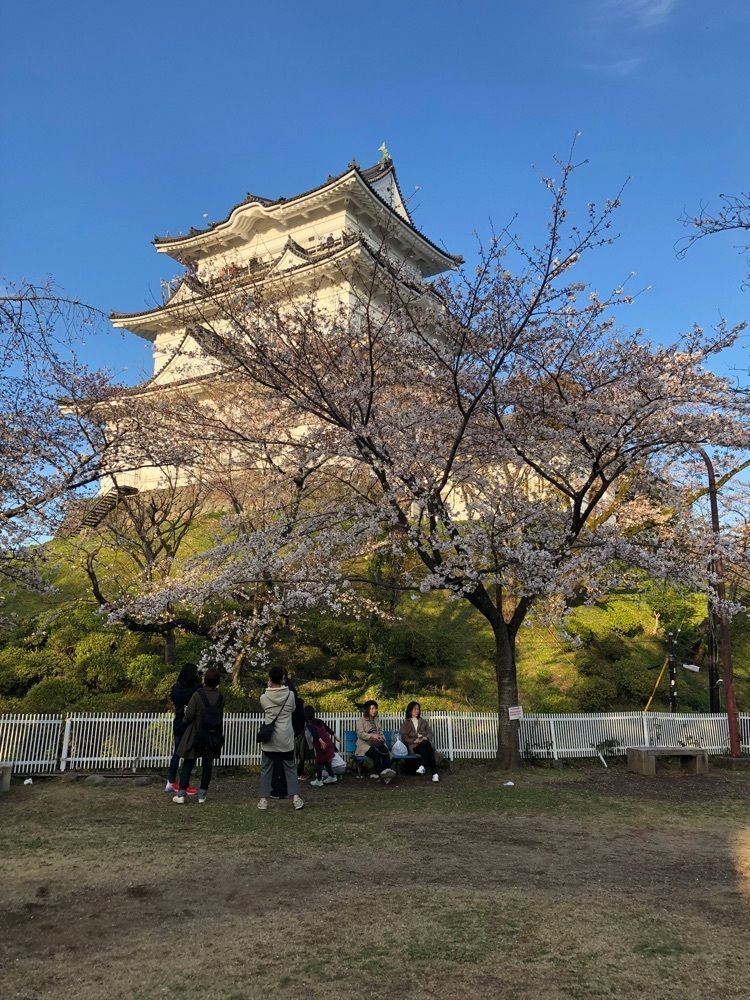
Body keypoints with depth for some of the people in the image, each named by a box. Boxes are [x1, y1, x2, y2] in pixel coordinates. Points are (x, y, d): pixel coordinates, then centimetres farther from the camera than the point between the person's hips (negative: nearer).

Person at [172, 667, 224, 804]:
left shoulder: (198, 695, -15)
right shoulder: (220, 697, -5)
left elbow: (189, 715, -12)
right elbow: (221, 716, 2)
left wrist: (185, 721, 7)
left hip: (196, 735, -3)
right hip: (213, 737, 3)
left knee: (188, 764, 7)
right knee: (207, 765, 12)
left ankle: (181, 794, 6)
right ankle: (202, 794, 15)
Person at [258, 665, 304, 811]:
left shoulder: (264, 697, -7)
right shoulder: (290, 694, -5)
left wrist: (269, 687, 14)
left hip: (270, 739, -1)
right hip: (286, 739, 1)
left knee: (266, 769, 9)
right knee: (290, 768, 10)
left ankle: (264, 799, 8)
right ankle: (296, 797, 4)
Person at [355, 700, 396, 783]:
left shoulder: (376, 720, 26)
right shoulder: (361, 720, 7)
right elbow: (360, 734, -7)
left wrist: (381, 737, -1)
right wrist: (372, 736, -22)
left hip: (376, 743, 5)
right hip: (364, 744, -5)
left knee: (385, 750, -31)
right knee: (375, 752, -36)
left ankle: (387, 770, -47)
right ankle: (382, 774, -47)